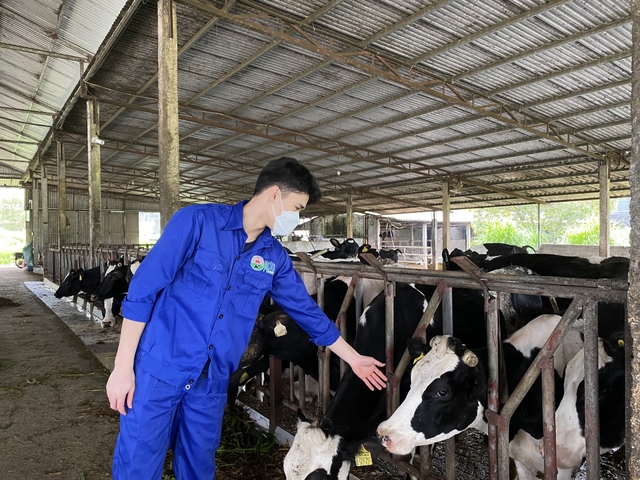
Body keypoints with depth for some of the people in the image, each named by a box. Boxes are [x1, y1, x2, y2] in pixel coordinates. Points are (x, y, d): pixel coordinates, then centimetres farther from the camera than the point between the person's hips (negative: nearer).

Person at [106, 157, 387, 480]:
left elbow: (308, 312, 12)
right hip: (157, 369, -4)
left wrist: (354, 359, 17)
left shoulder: (275, 258, 3)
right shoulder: (197, 221, -12)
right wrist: (123, 366, -11)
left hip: (212, 380, 4)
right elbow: (143, 290, -11)